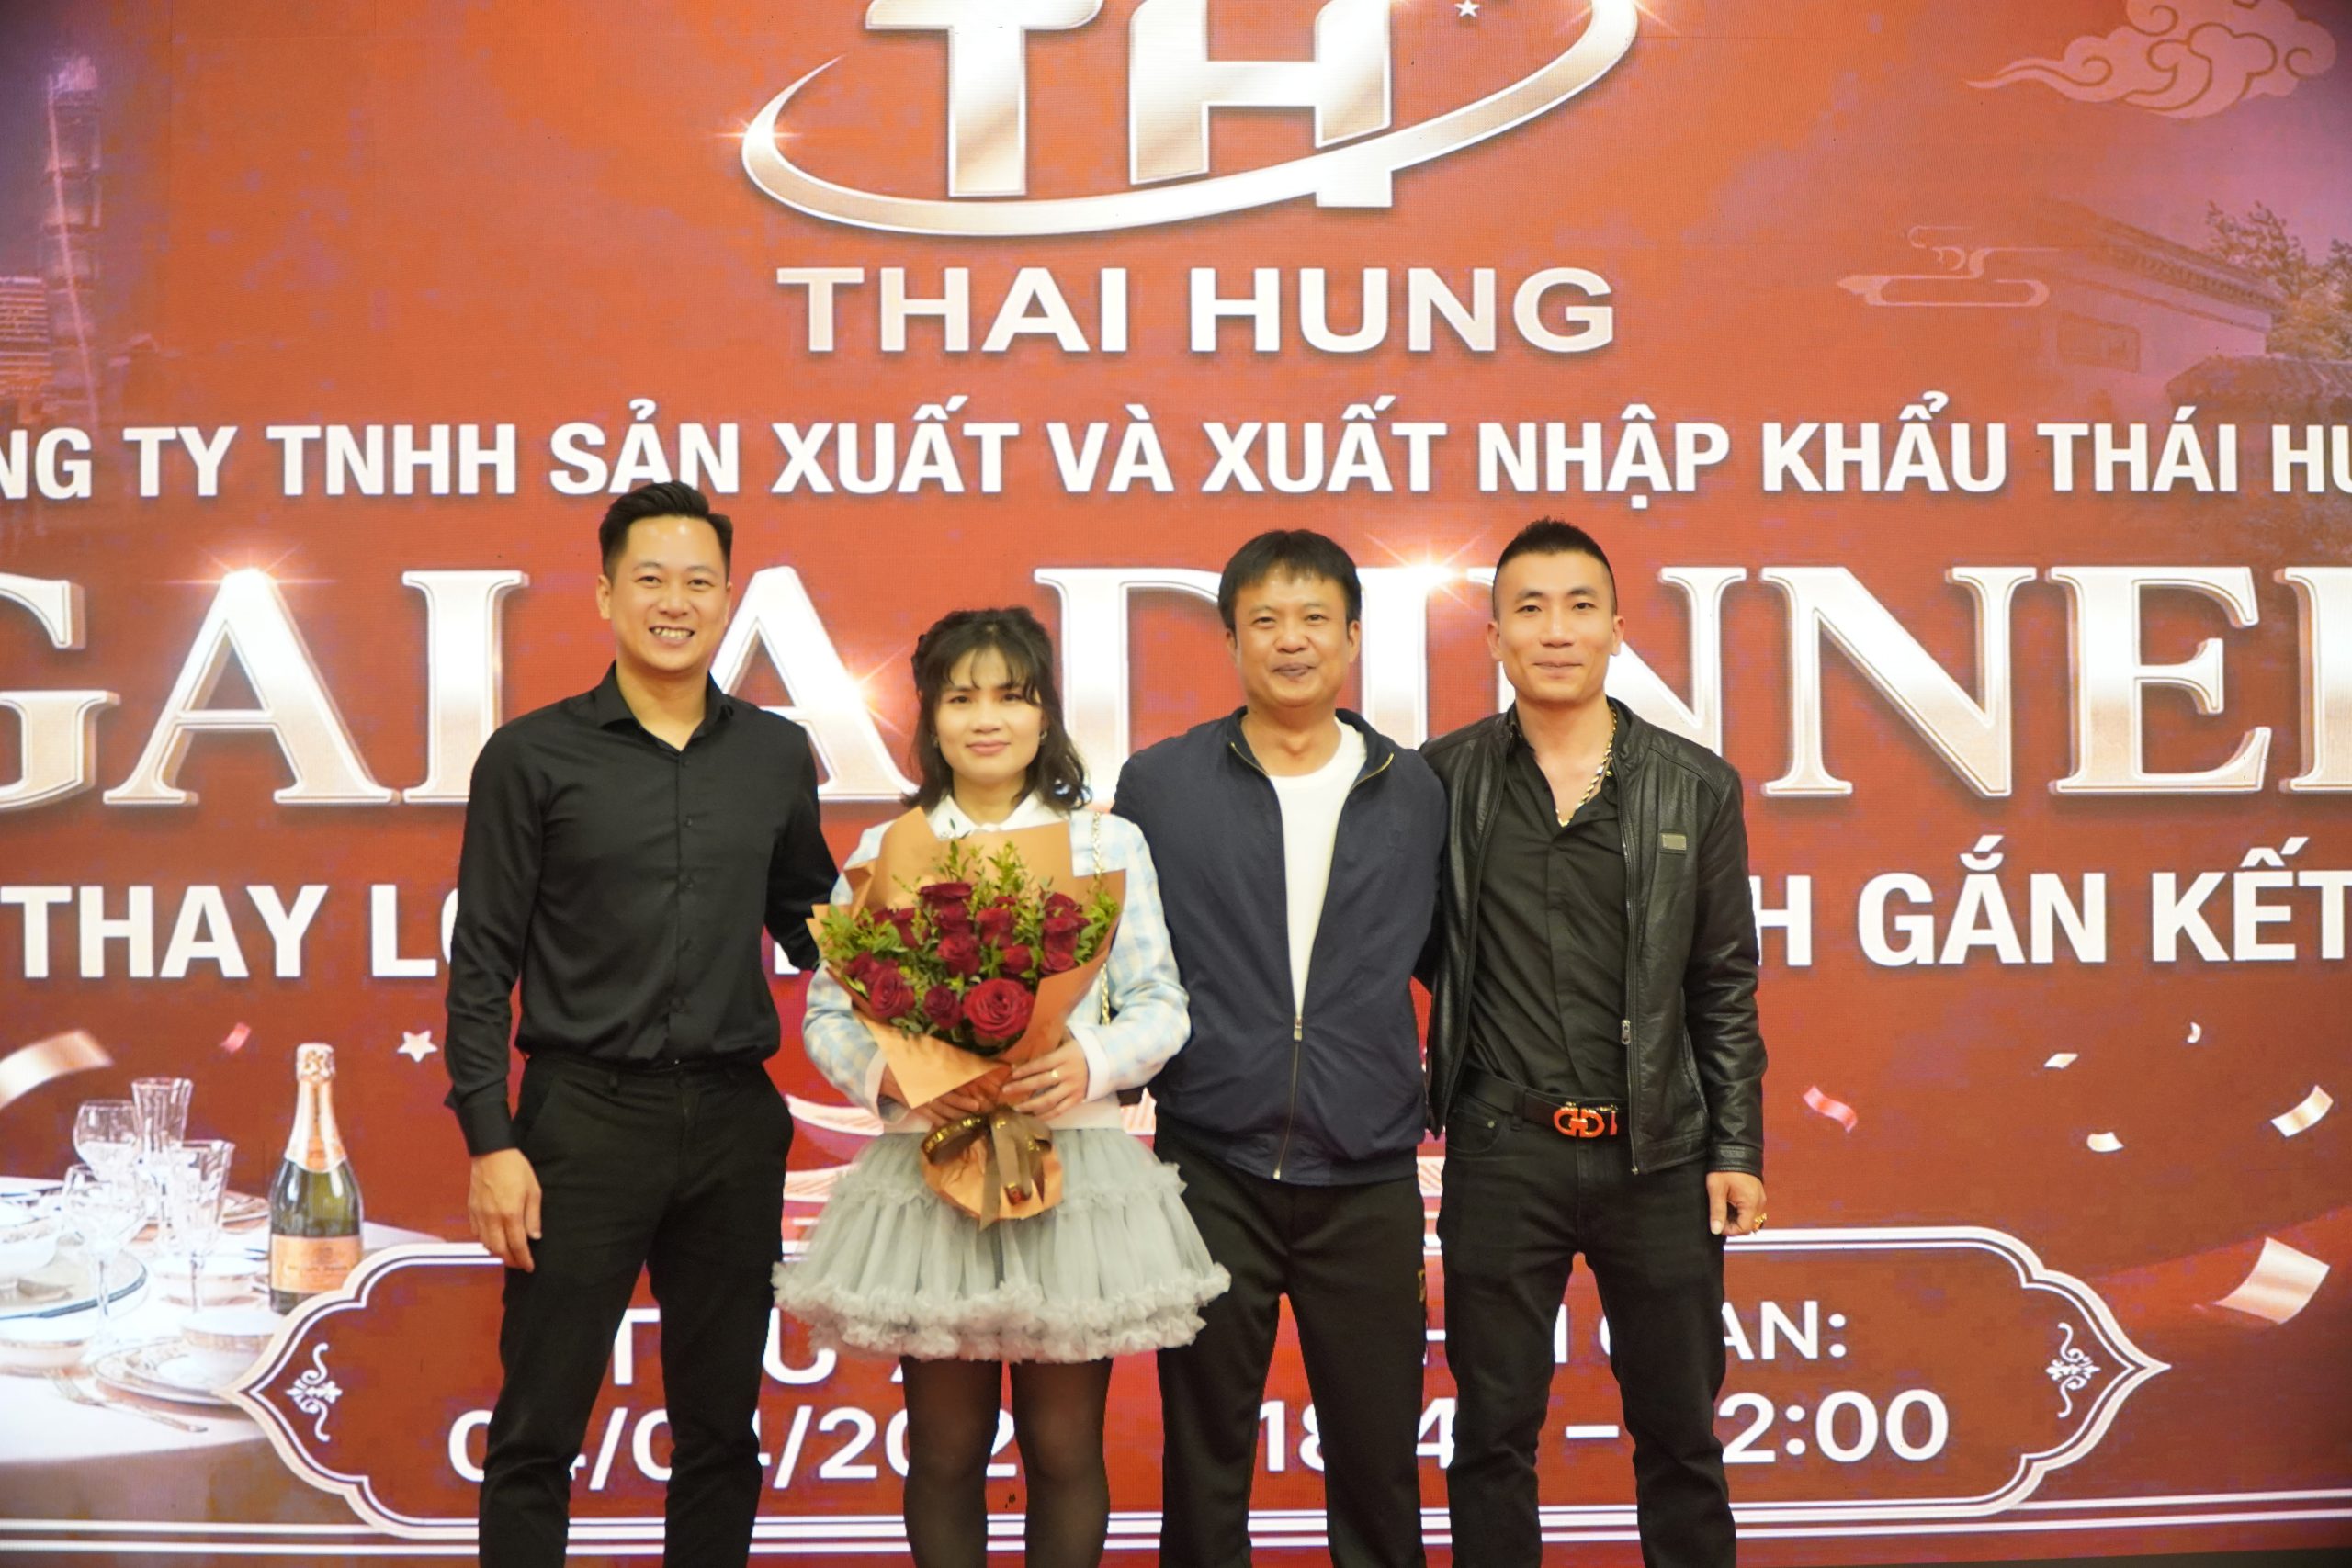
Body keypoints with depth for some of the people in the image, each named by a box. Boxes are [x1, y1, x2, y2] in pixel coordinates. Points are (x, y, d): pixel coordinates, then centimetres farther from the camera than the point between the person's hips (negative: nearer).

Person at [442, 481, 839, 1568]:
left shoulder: (776, 755, 8)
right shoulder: (532, 756, -1)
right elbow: (482, 963, -2)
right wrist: (490, 1141, -9)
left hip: (734, 1120, 3)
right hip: (584, 1115, -3)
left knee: (720, 1426, 12)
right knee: (538, 1428, 3)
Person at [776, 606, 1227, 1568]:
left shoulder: (1110, 842, 4)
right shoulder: (882, 853, 6)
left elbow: (1161, 1008, 2)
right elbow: (827, 1015, 5)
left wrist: (1088, 1062, -17)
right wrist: (889, 1072, -15)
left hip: (1075, 1165, 0)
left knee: (1063, 1446, 6)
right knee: (945, 1446, 8)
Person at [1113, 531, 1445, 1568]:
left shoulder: (1415, 794, 6)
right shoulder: (1157, 785, 2)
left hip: (1366, 1180, 1)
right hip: (1213, 1171, -1)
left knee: (1379, 1467, 9)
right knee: (1205, 1467, 9)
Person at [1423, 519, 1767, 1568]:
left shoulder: (1696, 788, 3)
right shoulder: (1444, 778, 0)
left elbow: (1725, 990, 5)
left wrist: (1736, 1150, 1)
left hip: (1657, 1157, 1)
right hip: (1502, 1156, -1)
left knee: (1679, 1433, 11)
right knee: (1494, 1432, 9)